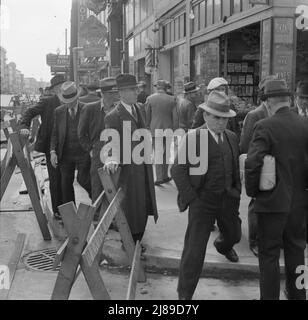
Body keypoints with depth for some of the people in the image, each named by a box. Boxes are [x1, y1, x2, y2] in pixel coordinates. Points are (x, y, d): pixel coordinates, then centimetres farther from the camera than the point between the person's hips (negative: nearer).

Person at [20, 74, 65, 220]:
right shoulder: (47, 101, -5)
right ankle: (57, 211, 11)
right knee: (55, 179, 1)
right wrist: (25, 126, -21)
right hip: (51, 146, -4)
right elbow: (30, 112, -6)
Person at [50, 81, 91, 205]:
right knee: (66, 184, 6)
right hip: (65, 154, 3)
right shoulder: (58, 111, 6)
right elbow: (55, 133, 9)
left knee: (82, 178, -13)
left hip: (83, 153, -3)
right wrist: (53, 151, -3)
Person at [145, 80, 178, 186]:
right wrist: (175, 131, 7)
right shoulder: (171, 99, -1)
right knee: (166, 153, 14)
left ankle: (159, 178, -4)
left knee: (157, 154, 2)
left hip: (155, 130, -1)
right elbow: (175, 117, 0)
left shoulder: (150, 99, -4)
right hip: (168, 130, 2)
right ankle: (165, 176, 22)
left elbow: (147, 116, 0)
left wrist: (147, 127, 12)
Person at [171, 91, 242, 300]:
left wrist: (237, 191, 8)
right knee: (194, 250, -6)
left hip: (228, 199, 6)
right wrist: (191, 198, -15)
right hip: (202, 200, -6)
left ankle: (223, 246, 65)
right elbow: (178, 170, -12)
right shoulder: (192, 138, -13)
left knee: (234, 235, 27)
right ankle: (185, 295, 11)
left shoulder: (232, 138, 5)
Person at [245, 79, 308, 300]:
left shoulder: (265, 127, -15)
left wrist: (252, 191, -7)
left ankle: (270, 296, 17)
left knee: (269, 255, 8)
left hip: (273, 201, -5)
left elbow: (252, 163, -22)